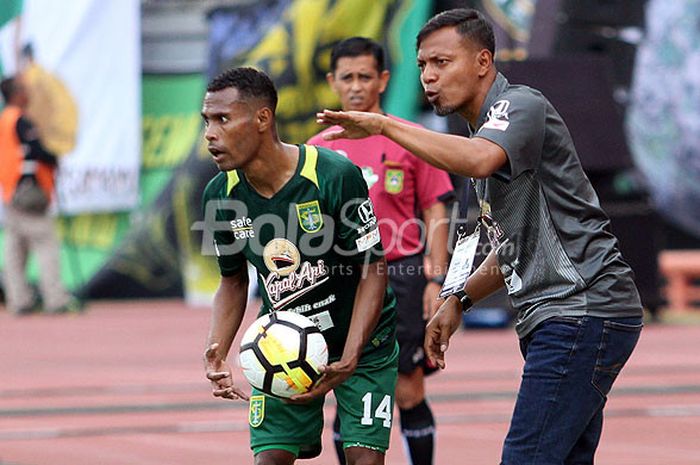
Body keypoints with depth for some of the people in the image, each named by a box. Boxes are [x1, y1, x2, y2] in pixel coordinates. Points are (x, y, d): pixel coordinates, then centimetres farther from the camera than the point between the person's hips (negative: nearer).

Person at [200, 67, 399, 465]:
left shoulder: (335, 175, -23)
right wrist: (217, 351, -10)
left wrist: (348, 360, -24)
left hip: (361, 341, -3)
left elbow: (373, 269, -16)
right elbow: (234, 280, 7)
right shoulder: (221, 196, -8)